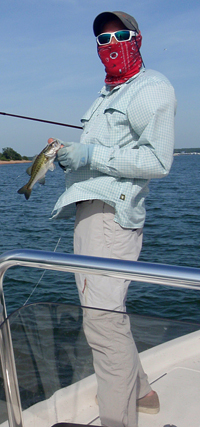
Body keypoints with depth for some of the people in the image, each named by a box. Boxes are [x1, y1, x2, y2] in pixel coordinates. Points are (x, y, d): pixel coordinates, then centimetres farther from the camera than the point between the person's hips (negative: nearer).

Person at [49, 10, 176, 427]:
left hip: (112, 210, -10)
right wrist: (71, 156, 17)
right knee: (104, 311, 16)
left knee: (103, 318, -14)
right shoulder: (108, 93, 26)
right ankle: (140, 393, 33)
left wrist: (92, 155, -18)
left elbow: (157, 161, -15)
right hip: (91, 208, 10)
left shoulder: (152, 88, -5)